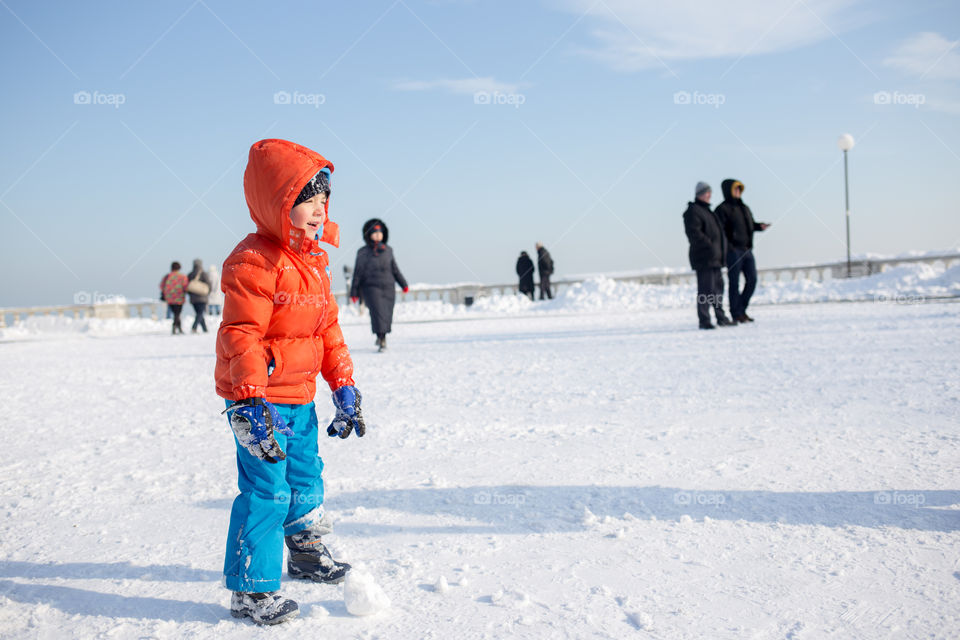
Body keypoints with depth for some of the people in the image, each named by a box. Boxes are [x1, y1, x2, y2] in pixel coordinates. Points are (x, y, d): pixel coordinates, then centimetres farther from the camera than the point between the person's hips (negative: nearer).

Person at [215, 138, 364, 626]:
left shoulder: (313, 260, 11)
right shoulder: (254, 263, -19)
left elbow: (328, 328, 18)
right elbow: (240, 337, -23)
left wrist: (344, 386, 17)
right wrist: (251, 403, -29)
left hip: (300, 399, 9)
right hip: (262, 400, -9)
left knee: (306, 479, 22)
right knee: (265, 490, -6)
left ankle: (306, 554, 43)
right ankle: (251, 590, 6)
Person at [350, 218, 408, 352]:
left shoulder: (388, 250, 12)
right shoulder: (363, 253, 3)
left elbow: (395, 269, 18)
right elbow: (358, 273, 4)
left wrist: (403, 284, 14)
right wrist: (354, 292, 3)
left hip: (388, 287, 3)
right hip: (371, 287, -3)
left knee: (387, 316, 2)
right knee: (377, 312, -18)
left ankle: (382, 336, 24)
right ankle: (382, 340, -19)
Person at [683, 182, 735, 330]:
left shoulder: (707, 211, 23)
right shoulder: (693, 211, -9)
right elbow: (693, 233, -20)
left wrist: (721, 250, 20)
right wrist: (709, 245, -24)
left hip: (714, 258, 10)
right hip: (703, 258, -10)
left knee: (718, 286, 14)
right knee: (706, 289, -11)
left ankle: (721, 318, 22)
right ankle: (704, 320, -8)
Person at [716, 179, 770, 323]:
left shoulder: (744, 208, 19)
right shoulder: (723, 209, -5)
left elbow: (751, 224, 25)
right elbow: (720, 231, -13)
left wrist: (760, 226, 3)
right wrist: (727, 247, -22)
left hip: (747, 250, 8)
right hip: (733, 250, -8)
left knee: (752, 280, 6)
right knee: (734, 282, -3)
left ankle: (742, 309, 19)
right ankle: (736, 314, 3)